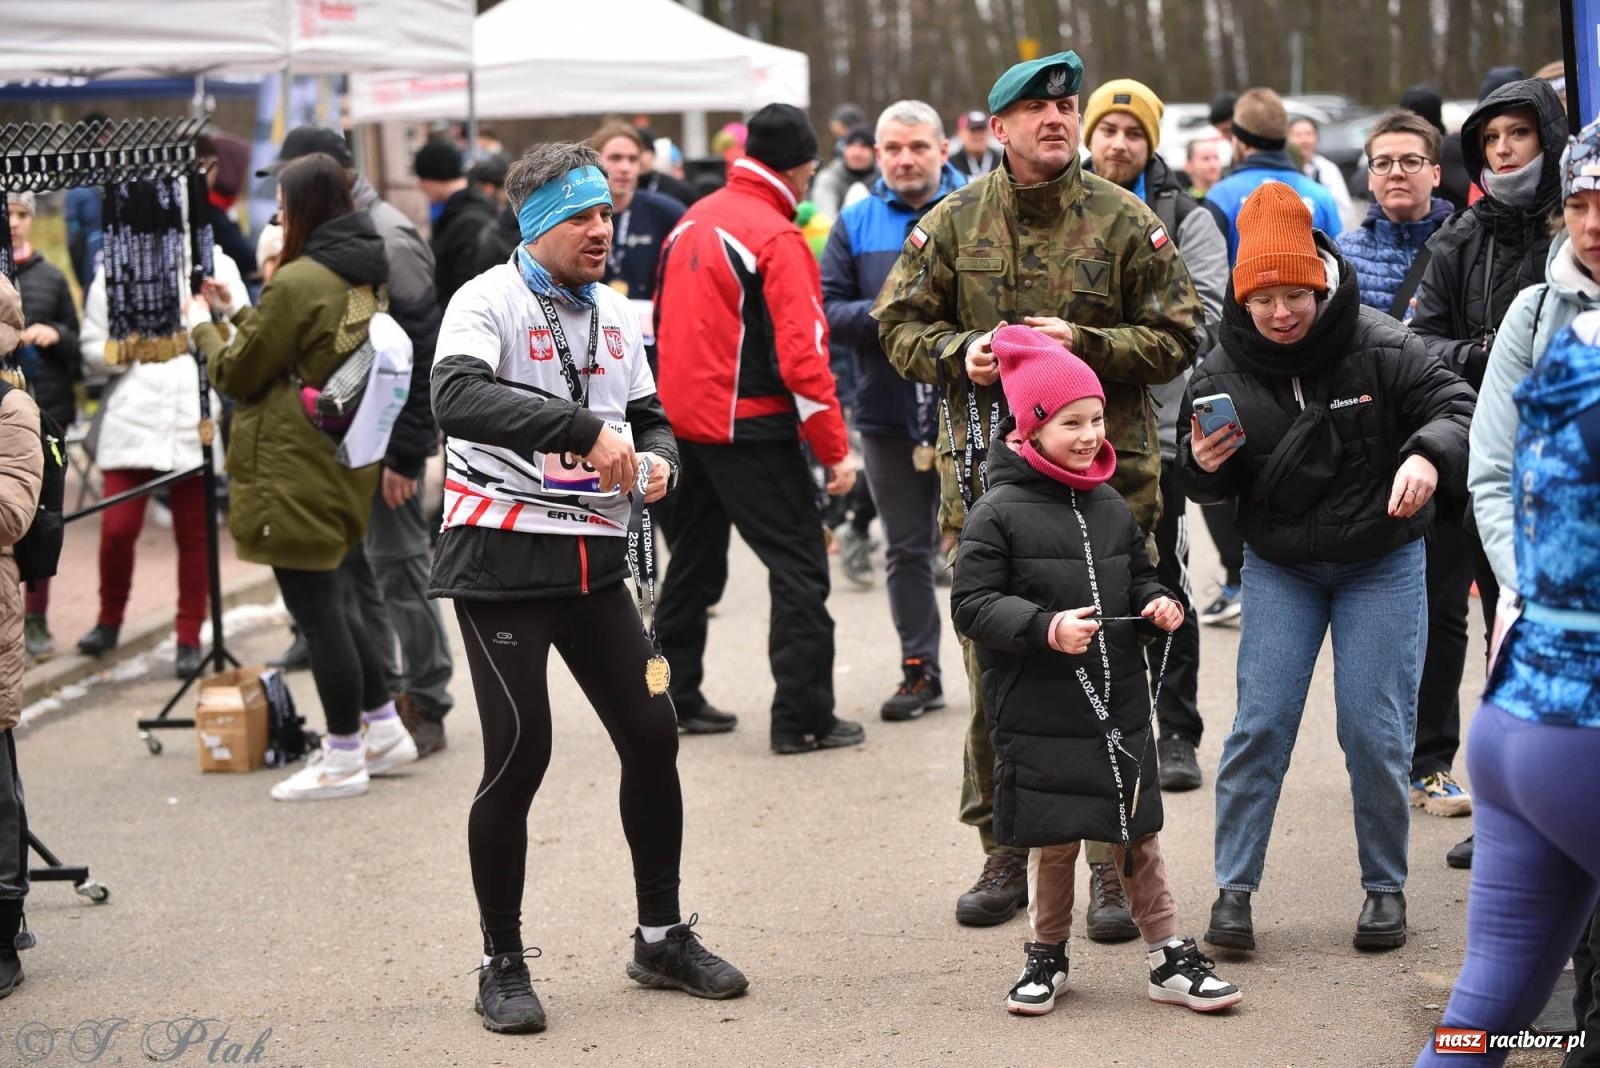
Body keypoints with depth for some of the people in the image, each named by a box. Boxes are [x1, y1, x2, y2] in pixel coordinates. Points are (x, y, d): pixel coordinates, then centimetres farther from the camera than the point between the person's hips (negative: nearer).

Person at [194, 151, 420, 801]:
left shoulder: (297, 283, -18)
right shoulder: (361, 279, 10)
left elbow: (237, 373, -9)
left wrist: (204, 327, 8)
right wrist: (238, 313, 18)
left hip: (297, 473, -9)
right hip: (346, 464, 9)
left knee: (316, 610, -1)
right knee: (328, 601, 20)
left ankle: (344, 758, 6)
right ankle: (384, 730, 25)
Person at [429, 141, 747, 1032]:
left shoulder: (616, 314, 12)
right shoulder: (487, 302, -9)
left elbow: (649, 415, 20)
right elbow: (460, 398, -28)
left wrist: (657, 458, -5)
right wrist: (585, 430, -35)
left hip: (595, 557, 6)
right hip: (503, 556, -6)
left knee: (653, 734, 6)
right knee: (520, 754, -7)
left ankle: (662, 936, 23)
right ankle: (503, 964, 9)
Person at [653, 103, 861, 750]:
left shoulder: (692, 223, 9)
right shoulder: (776, 237, -15)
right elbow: (801, 352, -19)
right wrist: (835, 449, -15)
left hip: (683, 421, 8)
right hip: (749, 427, -8)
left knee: (694, 563, 19)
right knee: (799, 565, -2)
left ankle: (674, 698, 25)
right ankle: (802, 717, -4)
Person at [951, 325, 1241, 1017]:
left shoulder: (1111, 508, 8)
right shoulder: (999, 512, -10)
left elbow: (1137, 575, 22)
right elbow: (970, 604, -12)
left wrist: (1156, 604, 0)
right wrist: (1044, 627, -24)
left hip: (1120, 706, 5)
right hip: (1040, 717, -4)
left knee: (1139, 833, 9)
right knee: (1053, 841, 6)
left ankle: (1169, 958, 17)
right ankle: (1047, 955, 25)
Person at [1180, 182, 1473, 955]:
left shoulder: (1379, 347, -18)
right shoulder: (1223, 374, -10)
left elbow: (1457, 405, -14)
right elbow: (1206, 483, 3)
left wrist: (1429, 455, -35)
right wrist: (1202, 466, -22)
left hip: (1382, 563, -2)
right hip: (1279, 565, 2)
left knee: (1375, 729, -1)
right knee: (1261, 723, -3)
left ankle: (1386, 886, 16)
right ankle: (1233, 888, 5)